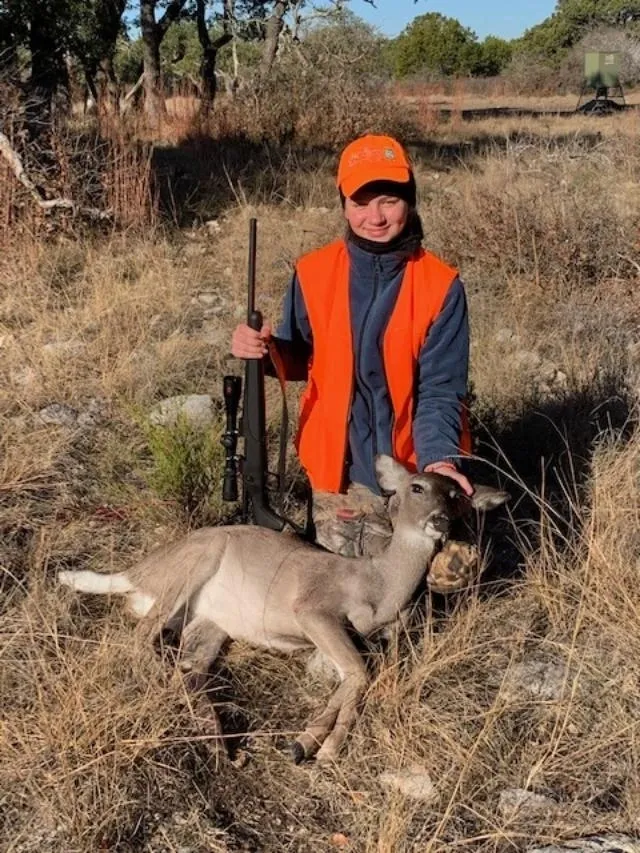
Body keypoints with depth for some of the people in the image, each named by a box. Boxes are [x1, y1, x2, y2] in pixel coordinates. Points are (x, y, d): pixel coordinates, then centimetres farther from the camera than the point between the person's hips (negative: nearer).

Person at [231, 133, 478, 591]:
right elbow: (302, 359, 6)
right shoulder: (313, 274, -6)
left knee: (451, 573, -2)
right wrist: (262, 348, -17)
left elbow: (440, 388, -15)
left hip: (416, 468, -1)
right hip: (342, 472, 2)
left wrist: (440, 457, -32)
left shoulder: (441, 286, -13)